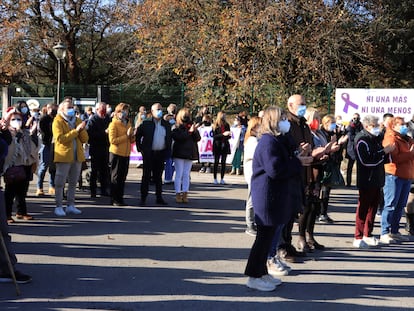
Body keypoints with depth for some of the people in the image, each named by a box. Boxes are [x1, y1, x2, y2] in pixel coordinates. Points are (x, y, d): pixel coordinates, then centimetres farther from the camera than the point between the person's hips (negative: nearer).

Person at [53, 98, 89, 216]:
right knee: (60, 182, -2)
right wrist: (76, 130, -21)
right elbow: (60, 139, -19)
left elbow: (85, 139, 8)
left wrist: (82, 129, -12)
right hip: (63, 156, -6)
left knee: (73, 182, 11)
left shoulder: (78, 121, 13)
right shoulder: (58, 122, -4)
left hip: (77, 156, 6)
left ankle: (70, 205, 18)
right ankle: (59, 206, 4)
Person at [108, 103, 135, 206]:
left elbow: (132, 140, 20)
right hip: (116, 153, -6)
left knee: (123, 177, 9)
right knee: (116, 177, -1)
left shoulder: (128, 123, 15)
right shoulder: (113, 124, -6)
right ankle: (114, 200, 4)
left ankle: (120, 198, 16)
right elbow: (112, 140, -15)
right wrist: (126, 136, -17)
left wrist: (132, 136, -3)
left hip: (126, 154, 6)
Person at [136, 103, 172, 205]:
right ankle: (143, 198, 6)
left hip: (161, 154, 3)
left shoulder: (166, 124, 8)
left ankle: (159, 198, 16)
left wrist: (167, 151, 7)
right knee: (146, 176, 1)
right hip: (149, 154, -3)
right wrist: (140, 149, -2)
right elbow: (137, 136, 2)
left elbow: (169, 139, 16)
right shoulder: (146, 123, -4)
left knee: (158, 176, 10)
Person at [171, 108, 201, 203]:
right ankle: (178, 194, 3)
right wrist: (189, 132, -22)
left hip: (190, 153, 4)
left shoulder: (192, 126, 9)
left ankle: (185, 194, 8)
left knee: (186, 174, 5)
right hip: (179, 153, -4)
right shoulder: (176, 128, -3)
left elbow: (198, 138, 4)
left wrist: (195, 131, -14)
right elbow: (177, 137, -20)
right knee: (179, 174, 0)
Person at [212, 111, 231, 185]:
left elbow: (228, 136, 12)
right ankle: (215, 178, 5)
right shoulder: (215, 125, -1)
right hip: (217, 146, -3)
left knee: (223, 162, 2)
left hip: (225, 145, 3)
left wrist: (229, 135, -11)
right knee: (216, 162, 0)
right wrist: (223, 134, -20)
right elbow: (214, 136, -10)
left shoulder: (227, 125, 10)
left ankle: (222, 179, 7)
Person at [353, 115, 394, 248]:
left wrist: (387, 151, 3)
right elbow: (367, 161, -23)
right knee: (363, 208, -3)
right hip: (366, 181, -9)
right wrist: (384, 152, -17)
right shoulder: (362, 140, -13)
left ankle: (367, 235, 25)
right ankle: (358, 238, 3)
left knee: (373, 207, 14)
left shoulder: (375, 138, 16)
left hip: (376, 180, 9)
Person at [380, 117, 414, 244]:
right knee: (390, 205, -7)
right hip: (394, 175, -9)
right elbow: (394, 158, -20)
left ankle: (394, 231, 20)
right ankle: (384, 233, -4)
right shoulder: (391, 139, -9)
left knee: (400, 205, 12)